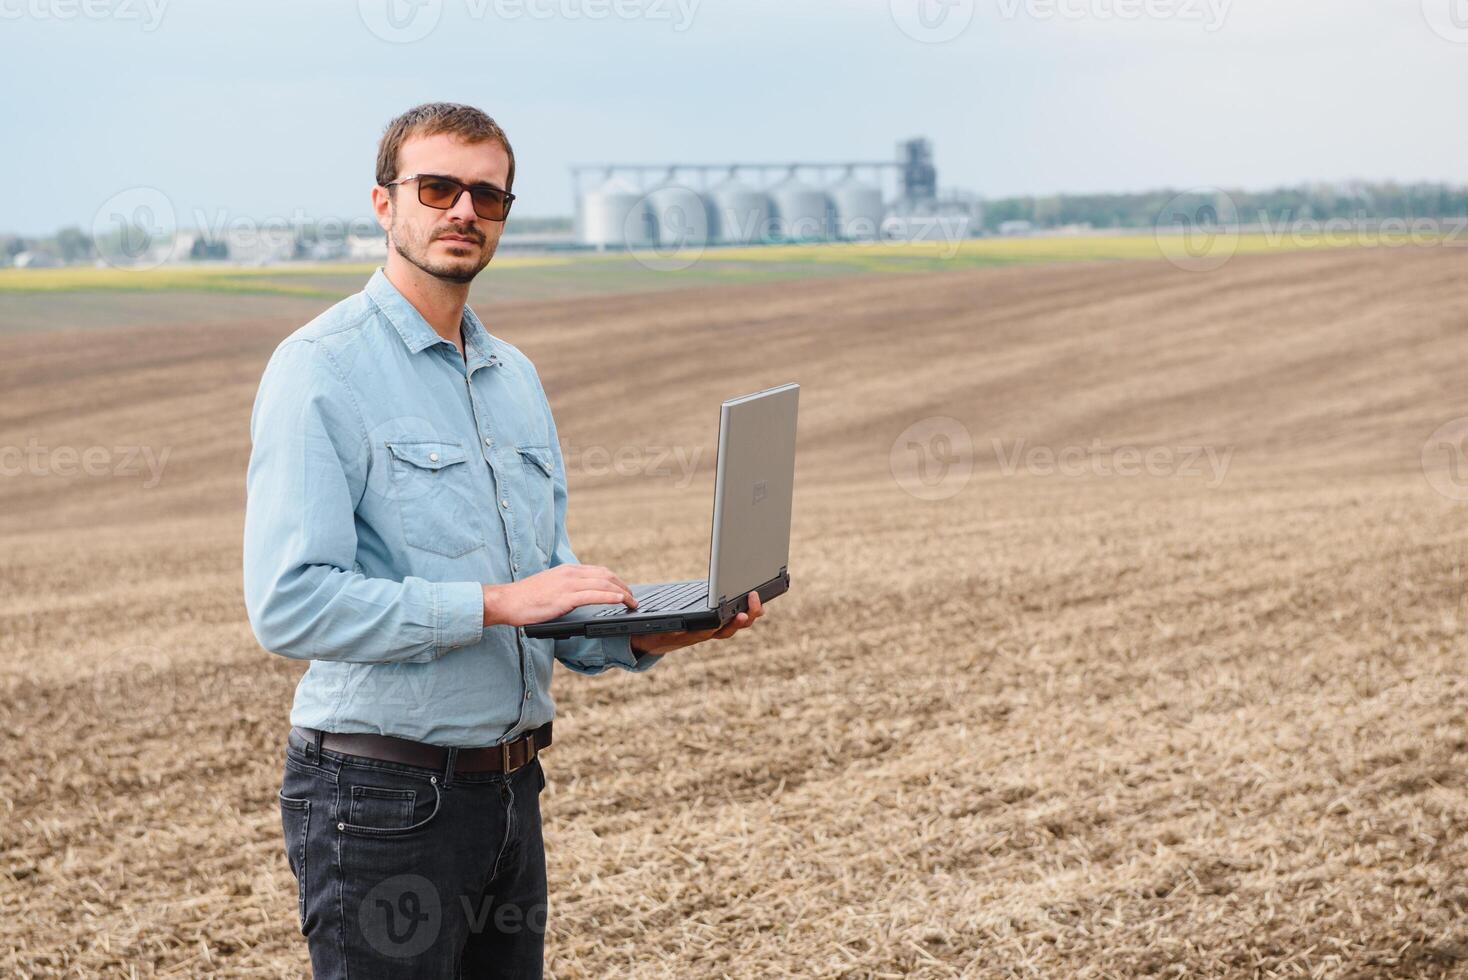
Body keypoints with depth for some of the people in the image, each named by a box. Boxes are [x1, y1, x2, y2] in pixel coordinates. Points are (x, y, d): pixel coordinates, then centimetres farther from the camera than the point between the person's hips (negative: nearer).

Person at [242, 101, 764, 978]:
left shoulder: (516, 377, 14)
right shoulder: (321, 370, -11)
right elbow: (289, 603, -22)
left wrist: (647, 636, -2)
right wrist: (498, 603, -23)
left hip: (511, 791, 8)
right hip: (382, 796, -7)